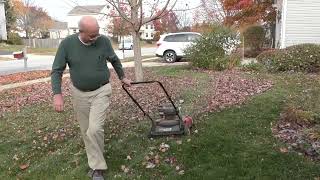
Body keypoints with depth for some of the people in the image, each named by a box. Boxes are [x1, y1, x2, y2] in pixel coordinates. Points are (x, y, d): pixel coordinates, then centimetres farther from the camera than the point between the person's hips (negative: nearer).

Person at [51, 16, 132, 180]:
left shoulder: (104, 41, -11)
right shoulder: (67, 43, -11)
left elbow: (114, 60, 8)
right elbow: (57, 70, -7)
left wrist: (122, 77, 19)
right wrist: (57, 94, -17)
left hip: (101, 92, -2)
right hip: (79, 93, 2)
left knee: (95, 129, -13)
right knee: (86, 131, 11)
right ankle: (95, 162, 31)